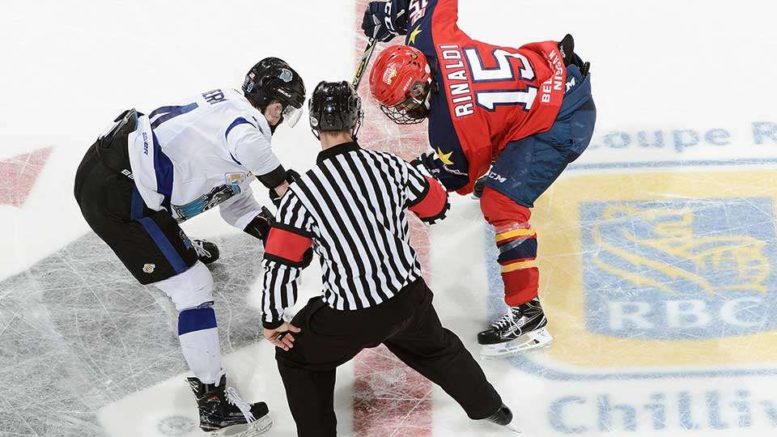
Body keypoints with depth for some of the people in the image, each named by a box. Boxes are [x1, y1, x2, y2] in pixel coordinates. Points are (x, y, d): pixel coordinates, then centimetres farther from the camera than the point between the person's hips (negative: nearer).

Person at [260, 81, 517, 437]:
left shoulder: (302, 193, -15)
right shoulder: (389, 166, -7)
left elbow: (279, 265, -13)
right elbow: (436, 207, 9)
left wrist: (273, 321, 2)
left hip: (348, 318, -4)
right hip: (408, 297, 4)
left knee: (298, 357, 24)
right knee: (435, 347, 34)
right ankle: (487, 406, 50)